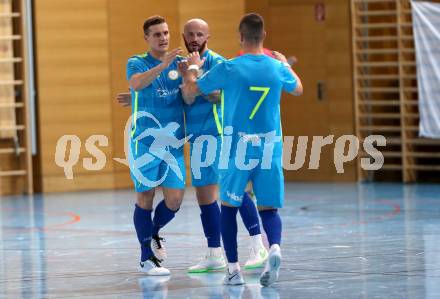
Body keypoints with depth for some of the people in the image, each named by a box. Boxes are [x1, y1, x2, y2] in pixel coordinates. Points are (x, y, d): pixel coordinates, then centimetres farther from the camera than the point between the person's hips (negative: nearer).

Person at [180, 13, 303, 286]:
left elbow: (189, 93, 2)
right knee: (269, 208, 7)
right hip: (269, 149, 2)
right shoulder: (277, 68, 0)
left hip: (238, 149, -2)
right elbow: (298, 89, 23)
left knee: (229, 207, 14)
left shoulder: (228, 68, -9)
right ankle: (275, 247, -23)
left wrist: (193, 68, 21)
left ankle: (234, 269, 9)